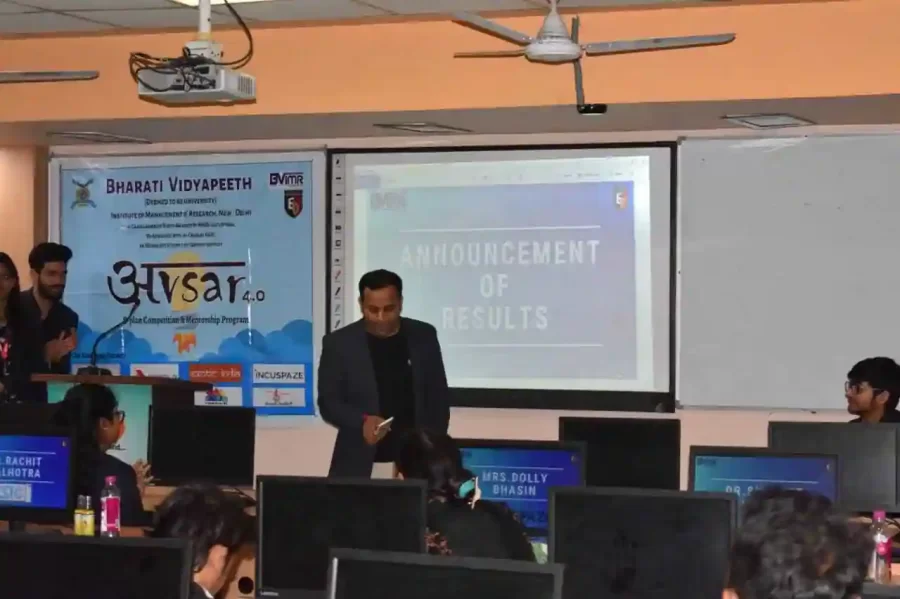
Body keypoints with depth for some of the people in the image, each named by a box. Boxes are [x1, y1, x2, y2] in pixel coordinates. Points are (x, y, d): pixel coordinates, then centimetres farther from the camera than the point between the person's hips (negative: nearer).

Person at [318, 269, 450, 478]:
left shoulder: (424, 336, 4)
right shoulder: (339, 343, -2)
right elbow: (328, 402, -1)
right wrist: (361, 422, -19)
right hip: (360, 466, -2)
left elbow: (439, 398, 10)